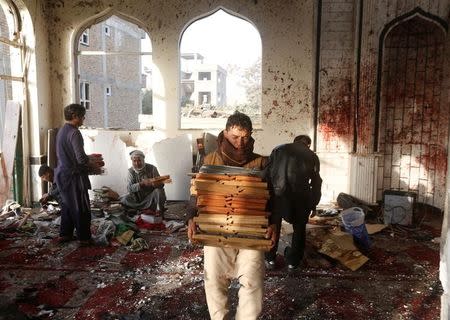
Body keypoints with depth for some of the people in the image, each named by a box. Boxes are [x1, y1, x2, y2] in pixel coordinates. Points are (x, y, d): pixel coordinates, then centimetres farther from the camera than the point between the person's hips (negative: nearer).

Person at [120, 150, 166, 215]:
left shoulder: (152, 168, -11)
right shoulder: (131, 171, -6)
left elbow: (161, 184, -15)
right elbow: (130, 188, -17)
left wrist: (155, 183, -40)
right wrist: (142, 183, -35)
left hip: (150, 197, -2)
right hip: (138, 198, 3)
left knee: (159, 190, -32)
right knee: (124, 199, -25)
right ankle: (153, 208, -21)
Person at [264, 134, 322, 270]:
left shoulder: (279, 149, 14)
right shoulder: (312, 156, 13)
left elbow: (267, 172, 7)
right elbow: (316, 182, 12)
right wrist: (313, 204, 20)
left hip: (277, 194, 1)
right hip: (300, 196, 0)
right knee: (299, 228, 20)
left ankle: (270, 259, 28)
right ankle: (293, 261, 28)